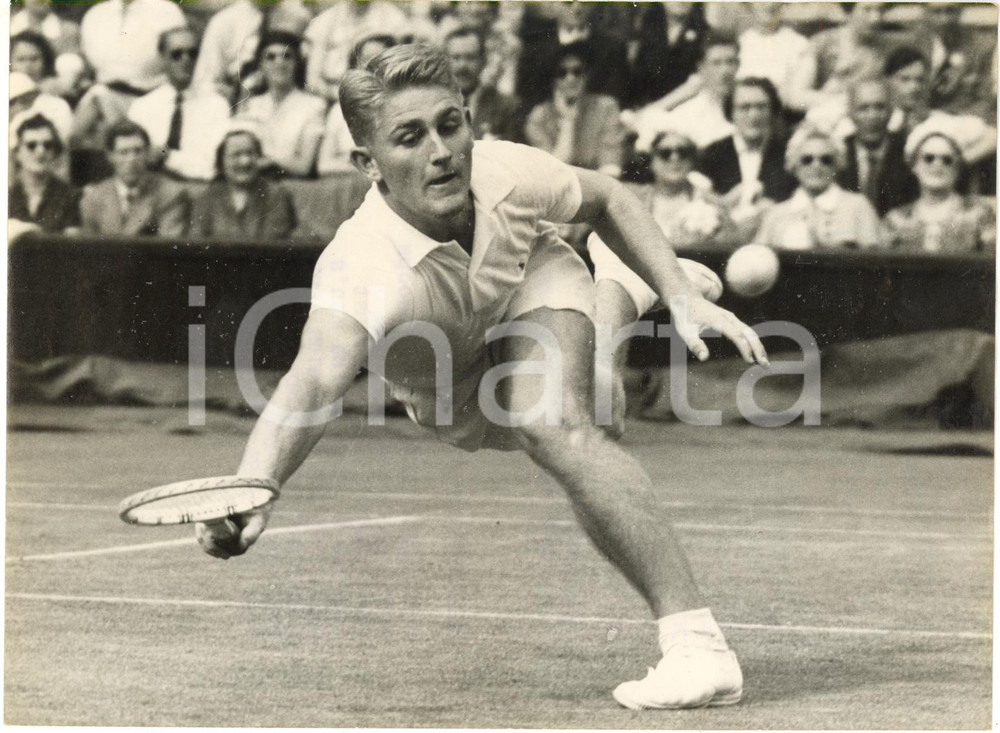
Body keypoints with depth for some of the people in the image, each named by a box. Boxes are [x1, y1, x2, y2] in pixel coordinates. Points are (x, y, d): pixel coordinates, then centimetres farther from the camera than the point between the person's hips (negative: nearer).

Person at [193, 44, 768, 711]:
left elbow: (605, 200, -8)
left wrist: (683, 298, -16)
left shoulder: (503, 172, -32)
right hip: (453, 403, 5)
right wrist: (250, 492, -77)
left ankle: (698, 645, -38)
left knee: (555, 428, -29)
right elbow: (312, 385, -59)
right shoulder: (359, 266, -42)